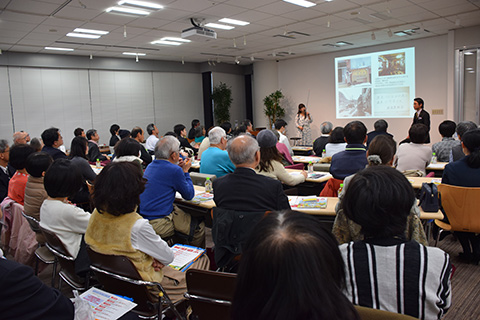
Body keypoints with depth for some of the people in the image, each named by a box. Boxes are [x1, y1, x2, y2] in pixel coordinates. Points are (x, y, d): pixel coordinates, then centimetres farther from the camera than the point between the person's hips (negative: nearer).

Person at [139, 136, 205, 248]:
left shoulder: (151, 166, 8)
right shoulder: (175, 171, -18)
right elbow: (189, 195, -6)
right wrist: (185, 171, 3)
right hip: (158, 224, -9)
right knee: (199, 228, 4)